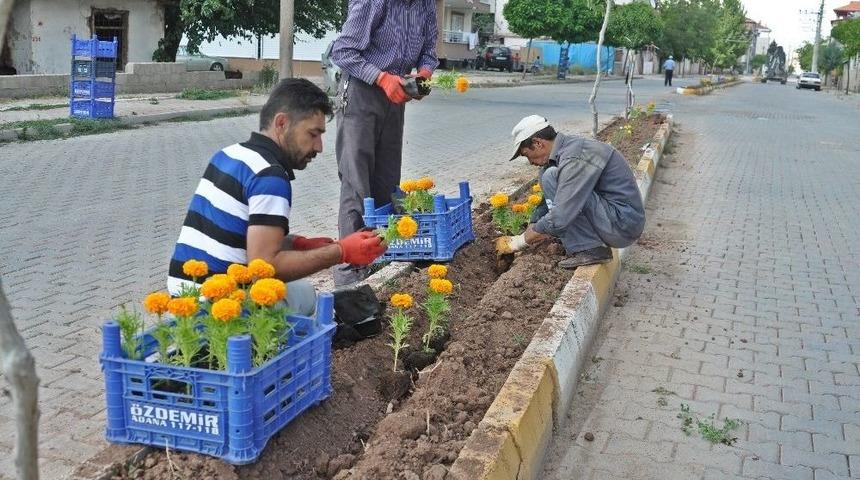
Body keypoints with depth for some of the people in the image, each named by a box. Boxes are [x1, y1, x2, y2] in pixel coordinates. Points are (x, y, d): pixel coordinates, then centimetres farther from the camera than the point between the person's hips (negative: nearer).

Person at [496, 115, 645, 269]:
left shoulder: (575, 157, -22)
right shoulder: (566, 149, 9)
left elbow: (558, 221, -27)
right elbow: (547, 203, 20)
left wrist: (517, 242, -15)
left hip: (623, 224, -10)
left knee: (551, 178, -17)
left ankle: (587, 250, -14)